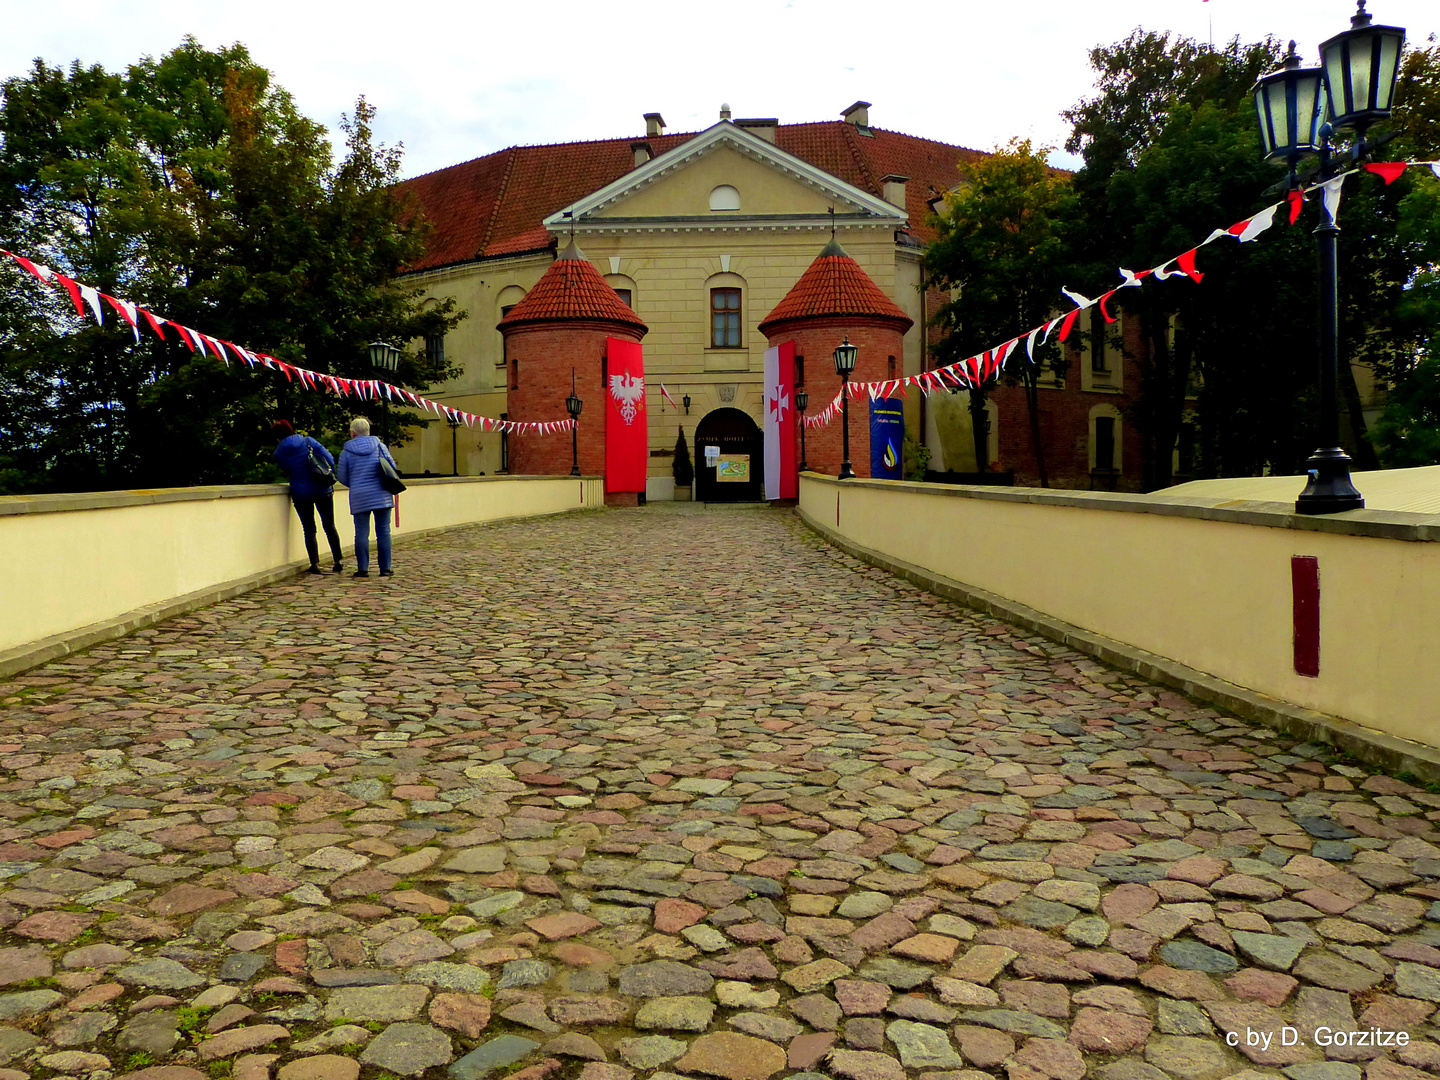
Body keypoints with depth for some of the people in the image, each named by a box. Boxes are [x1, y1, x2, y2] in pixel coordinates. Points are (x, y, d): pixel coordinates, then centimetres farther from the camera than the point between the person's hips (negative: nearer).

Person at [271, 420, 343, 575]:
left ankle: (315, 564, 0)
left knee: (309, 530, 8)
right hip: (323, 490, 0)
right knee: (330, 526, 10)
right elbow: (329, 459, -6)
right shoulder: (307, 441, -4)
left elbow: (287, 471, 9)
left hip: (300, 494, 0)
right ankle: (338, 561, 13)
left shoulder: (279, 453, -1)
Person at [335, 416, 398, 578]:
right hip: (382, 495, 1)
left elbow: (341, 477, 5)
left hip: (359, 497, -1)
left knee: (362, 533, 4)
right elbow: (393, 467, 5)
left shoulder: (346, 452, 1)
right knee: (383, 531, 4)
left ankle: (362, 569, 3)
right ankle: (385, 568, 5)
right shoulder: (379, 446, 3)